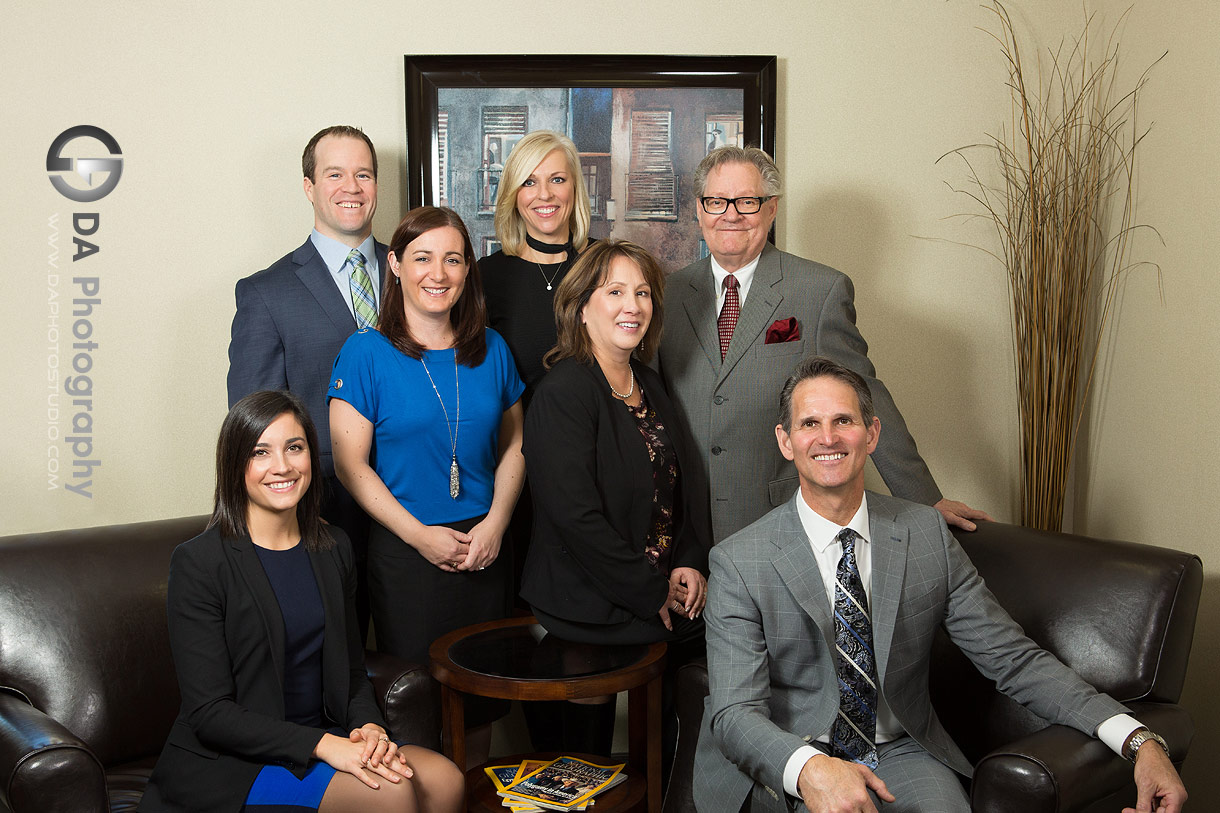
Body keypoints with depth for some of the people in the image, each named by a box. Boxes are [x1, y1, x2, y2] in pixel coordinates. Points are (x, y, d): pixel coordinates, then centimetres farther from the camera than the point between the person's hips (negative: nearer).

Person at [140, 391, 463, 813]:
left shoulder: (332, 549, 7)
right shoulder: (198, 563, -12)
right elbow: (209, 713, -15)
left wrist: (369, 726, -9)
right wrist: (322, 745, -23)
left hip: (324, 735, 6)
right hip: (226, 762, -5)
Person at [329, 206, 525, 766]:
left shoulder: (491, 349, 6)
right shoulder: (366, 352, -5)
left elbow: (513, 443, 9)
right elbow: (350, 462, -8)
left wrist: (496, 522, -6)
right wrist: (421, 534, -14)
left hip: (485, 547, 4)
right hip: (404, 550, -3)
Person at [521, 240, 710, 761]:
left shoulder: (650, 386, 12)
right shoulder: (564, 391, -14)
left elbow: (686, 481, 16)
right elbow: (575, 515, -21)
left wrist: (691, 563, 0)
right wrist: (653, 595, -16)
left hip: (666, 588, 8)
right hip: (588, 606, -8)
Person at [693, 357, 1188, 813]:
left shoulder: (928, 535, 1)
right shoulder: (739, 563, -9)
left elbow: (1012, 658, 1)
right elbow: (735, 713, -15)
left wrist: (1137, 740, -11)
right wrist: (810, 769, -36)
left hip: (901, 755, 3)